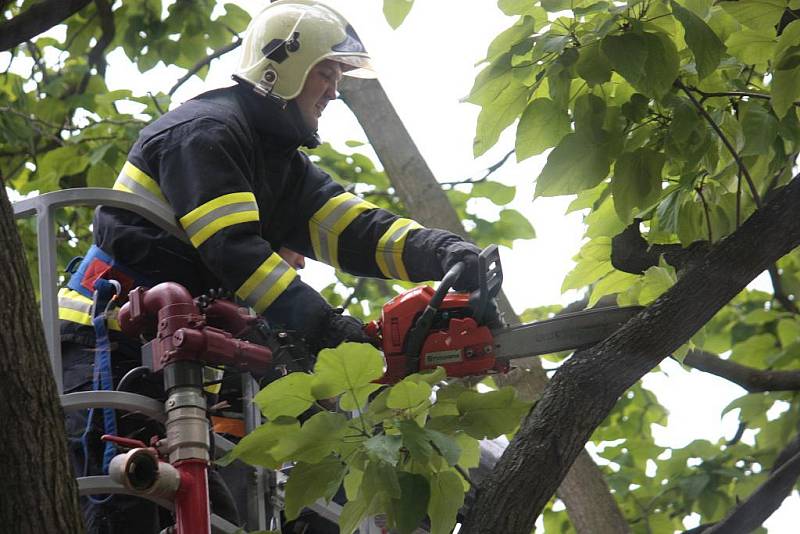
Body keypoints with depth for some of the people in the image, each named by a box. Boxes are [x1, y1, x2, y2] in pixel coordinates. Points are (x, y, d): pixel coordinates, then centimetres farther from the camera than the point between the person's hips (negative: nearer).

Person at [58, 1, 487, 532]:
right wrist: (330, 329, -31)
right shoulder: (205, 130, -13)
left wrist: (449, 255, -17)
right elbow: (234, 249, -25)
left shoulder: (285, 167, 16)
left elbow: (355, 229, 2)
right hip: (109, 345, -10)